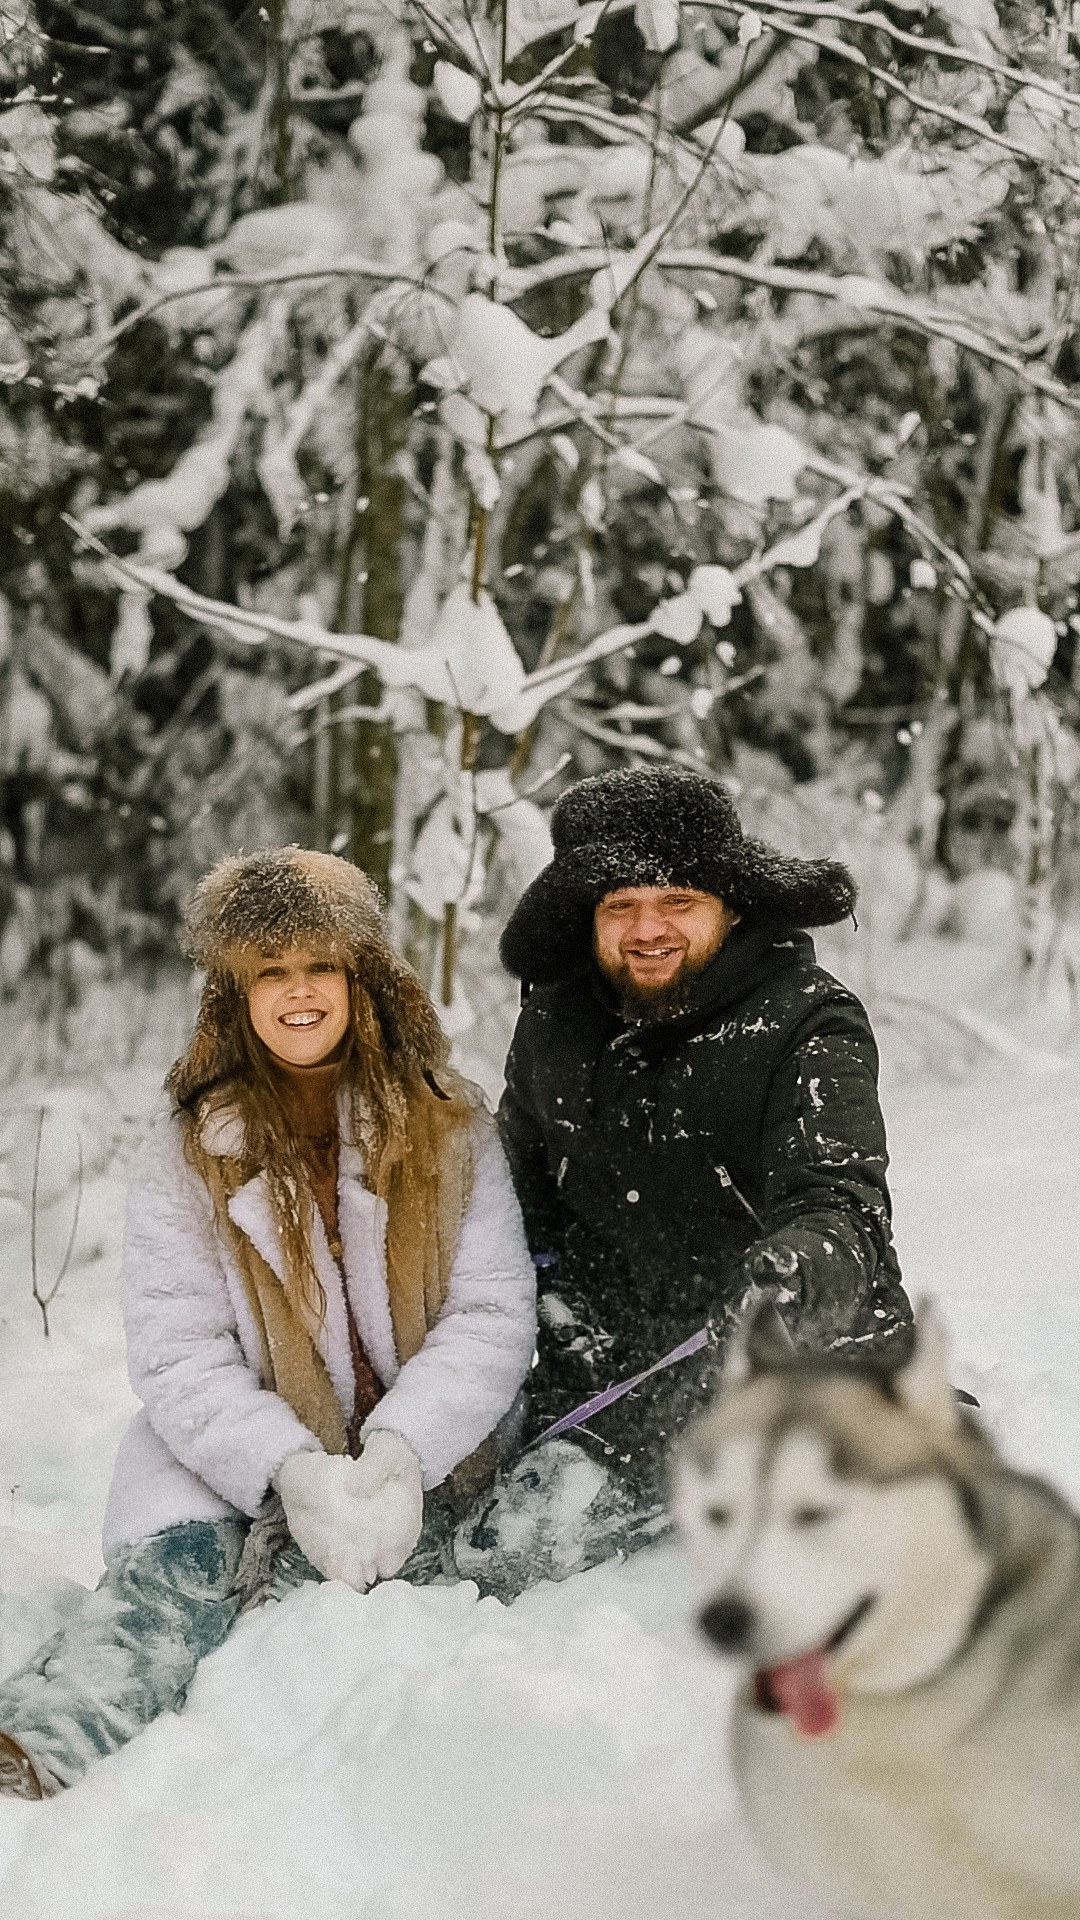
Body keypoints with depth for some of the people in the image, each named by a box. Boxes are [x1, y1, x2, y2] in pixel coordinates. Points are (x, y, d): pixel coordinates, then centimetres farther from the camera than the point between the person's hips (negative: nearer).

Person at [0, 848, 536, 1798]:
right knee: (182, 1565, -33)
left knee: (326, 1573, -32)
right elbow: (179, 1359, -7)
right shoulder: (188, 1158, 2)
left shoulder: (451, 1131, 3)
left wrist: (396, 1452, -24)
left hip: (425, 1463, 0)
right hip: (242, 1463, 0)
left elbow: (493, 1317, -5)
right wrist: (291, 1469, -26)